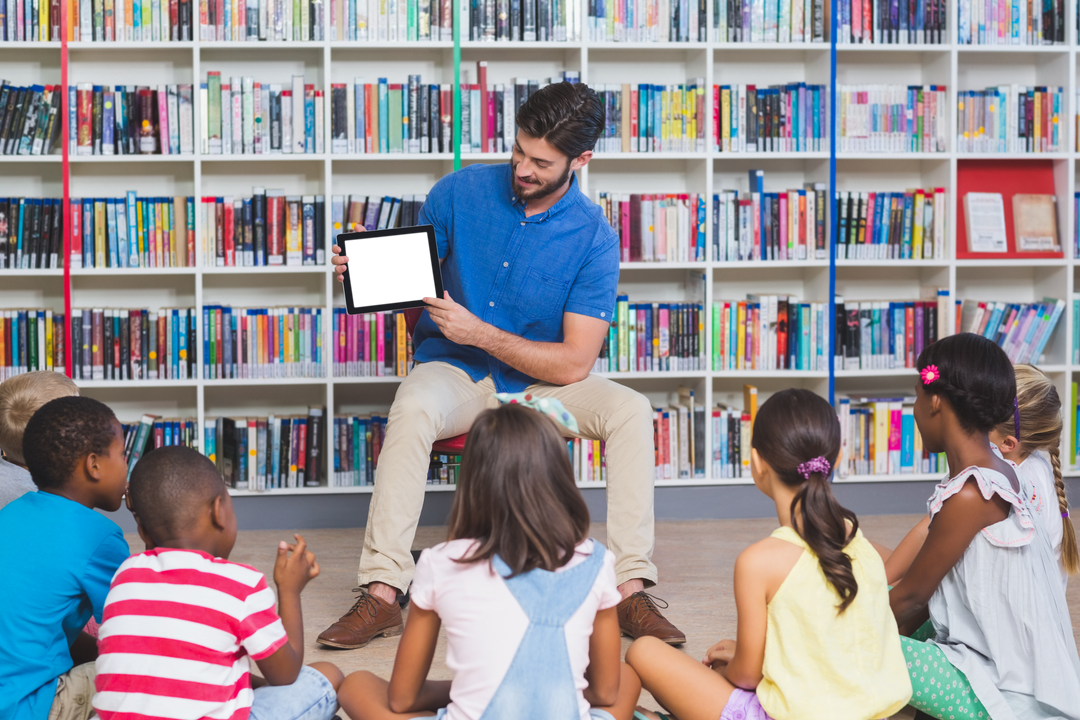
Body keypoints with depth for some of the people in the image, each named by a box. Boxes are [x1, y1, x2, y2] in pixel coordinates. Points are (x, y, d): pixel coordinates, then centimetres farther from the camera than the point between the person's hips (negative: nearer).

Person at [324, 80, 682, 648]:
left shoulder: (592, 238, -12)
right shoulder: (461, 191, -6)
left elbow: (574, 364, -16)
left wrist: (480, 333, -25)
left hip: (541, 381, 0)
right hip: (454, 372, 0)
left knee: (631, 410, -25)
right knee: (412, 409, -34)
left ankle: (630, 590, -22)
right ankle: (381, 592, -33)